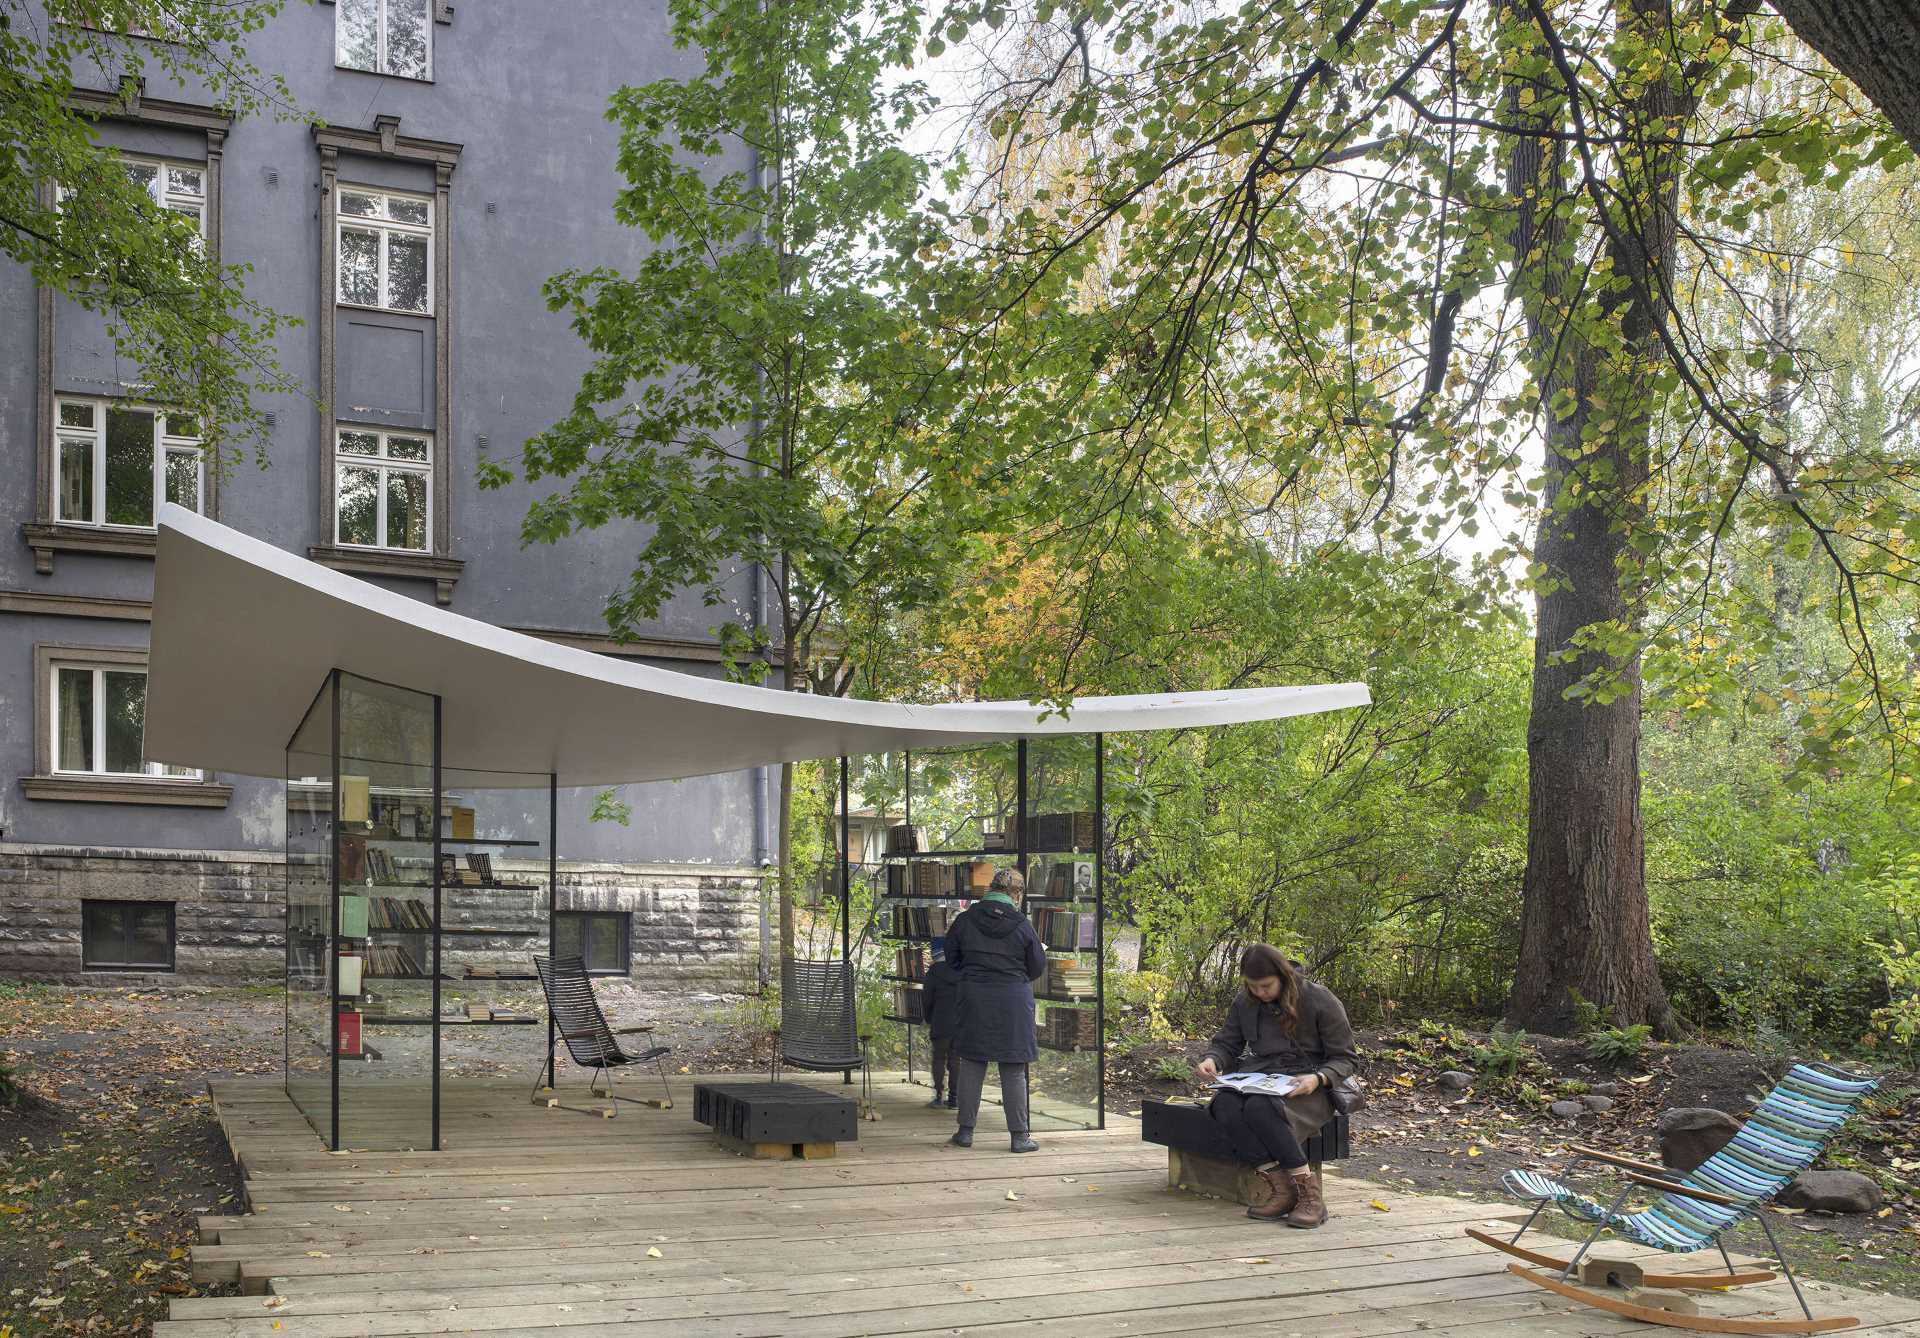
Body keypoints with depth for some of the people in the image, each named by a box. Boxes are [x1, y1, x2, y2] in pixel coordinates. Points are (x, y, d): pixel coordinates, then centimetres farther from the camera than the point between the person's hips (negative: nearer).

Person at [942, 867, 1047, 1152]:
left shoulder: (964, 920, -3)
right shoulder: (1022, 925, -8)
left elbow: (952, 960, 7)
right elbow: (1037, 968, 2)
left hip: (974, 1000, 2)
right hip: (1013, 1002, -1)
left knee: (971, 1065, 10)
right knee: (1013, 1071, 4)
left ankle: (965, 1131, 13)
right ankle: (1020, 1136, 7)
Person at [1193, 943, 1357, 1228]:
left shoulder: (1319, 1000, -6)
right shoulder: (1244, 1002, 8)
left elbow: (1345, 1058, -2)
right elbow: (1226, 1043, 18)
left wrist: (1317, 1078, -22)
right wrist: (1211, 1060, -7)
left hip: (1306, 1087, -5)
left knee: (1259, 1107, -37)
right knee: (1224, 1104, -30)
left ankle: (1309, 1191, -27)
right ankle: (1283, 1190, -29)